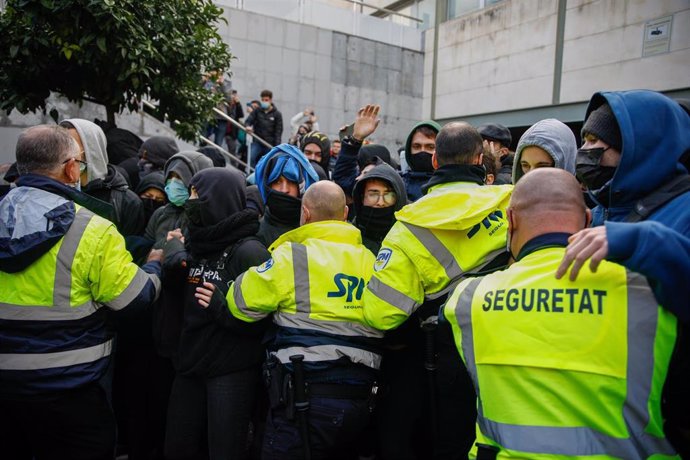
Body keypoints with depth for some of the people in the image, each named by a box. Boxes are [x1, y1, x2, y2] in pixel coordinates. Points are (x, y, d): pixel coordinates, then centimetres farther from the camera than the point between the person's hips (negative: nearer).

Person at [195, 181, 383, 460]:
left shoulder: (293, 255, -8)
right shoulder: (369, 260, 8)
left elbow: (245, 301, -3)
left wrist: (220, 300, 19)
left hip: (306, 394, -6)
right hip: (359, 397, 6)